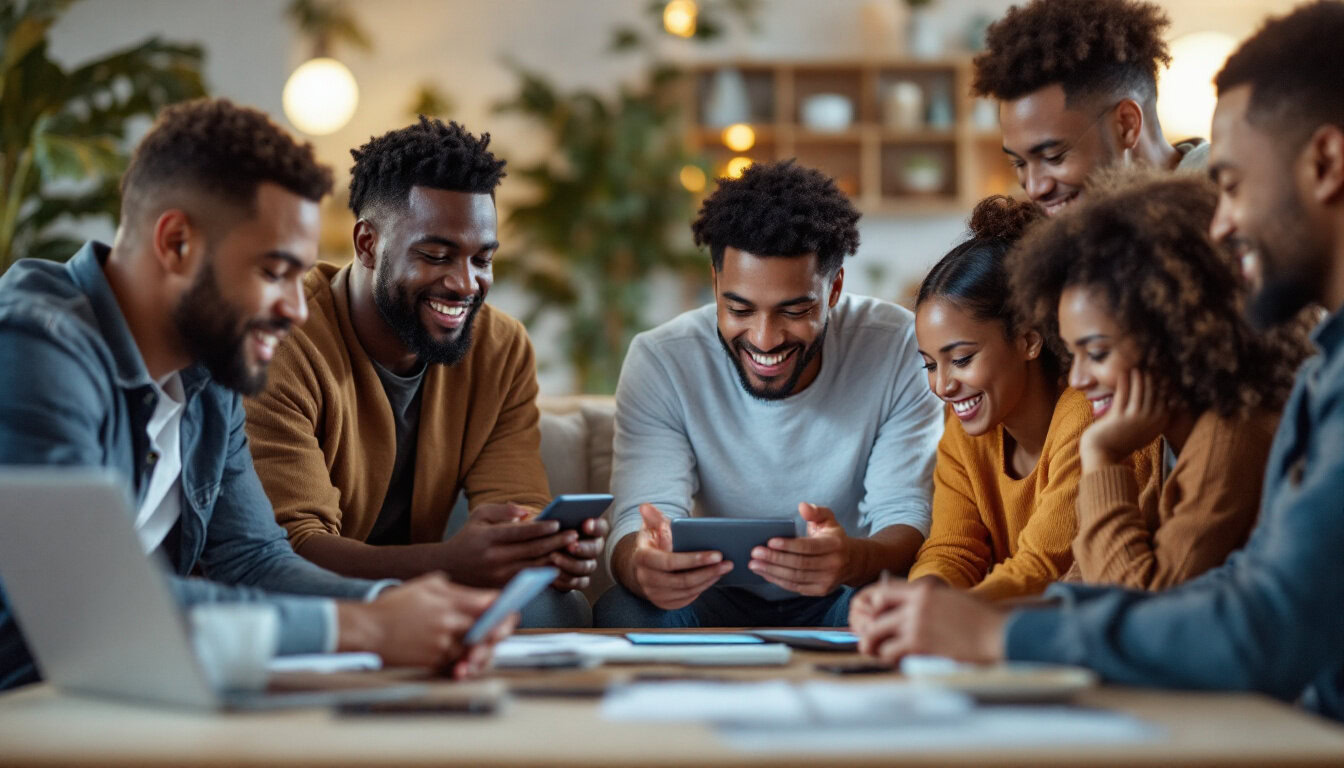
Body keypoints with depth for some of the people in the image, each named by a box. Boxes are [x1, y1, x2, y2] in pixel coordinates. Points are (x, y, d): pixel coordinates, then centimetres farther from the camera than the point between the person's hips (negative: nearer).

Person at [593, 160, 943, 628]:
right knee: (624, 613, -30)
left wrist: (856, 559, -45)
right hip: (719, 601, 0)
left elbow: (908, 520, -19)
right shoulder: (661, 362, -14)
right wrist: (642, 563, -48)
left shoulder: (898, 349, -16)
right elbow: (638, 521, -21)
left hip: (845, 598, 1)